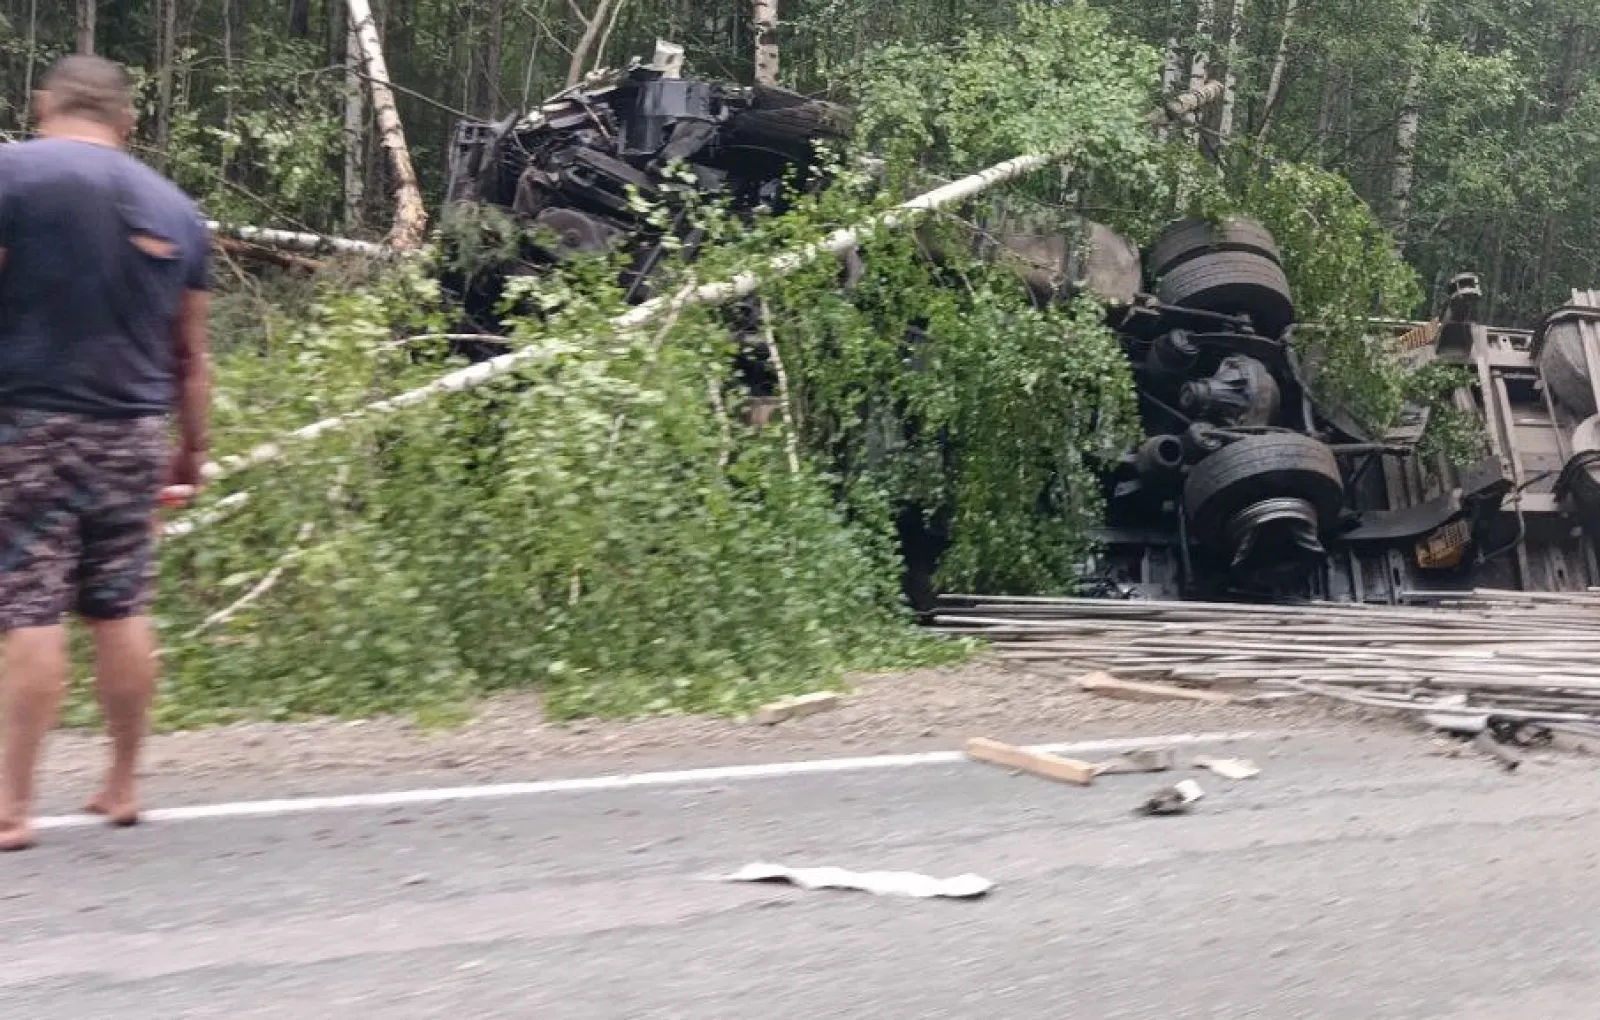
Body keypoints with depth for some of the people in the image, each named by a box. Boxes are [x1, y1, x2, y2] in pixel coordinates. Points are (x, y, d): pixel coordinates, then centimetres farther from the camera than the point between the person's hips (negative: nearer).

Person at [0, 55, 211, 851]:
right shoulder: (176, 207, 12)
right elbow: (189, 354, 14)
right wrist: (192, 450, 22)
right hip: (135, 430, 5)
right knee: (123, 611, 11)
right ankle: (122, 786, 18)